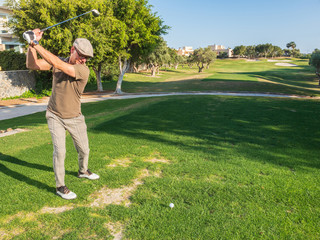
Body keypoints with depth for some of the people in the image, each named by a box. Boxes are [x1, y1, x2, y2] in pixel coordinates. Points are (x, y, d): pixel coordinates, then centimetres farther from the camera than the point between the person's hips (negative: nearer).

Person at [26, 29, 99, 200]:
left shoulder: (83, 70, -20)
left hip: (75, 118, 0)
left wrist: (37, 45, -32)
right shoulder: (57, 61, -6)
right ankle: (60, 186, 9)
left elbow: (59, 65, -33)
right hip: (55, 116, 1)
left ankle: (83, 171, 43)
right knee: (59, 151, -8)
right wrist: (32, 44, -26)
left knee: (84, 150, 11)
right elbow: (32, 65, -11)